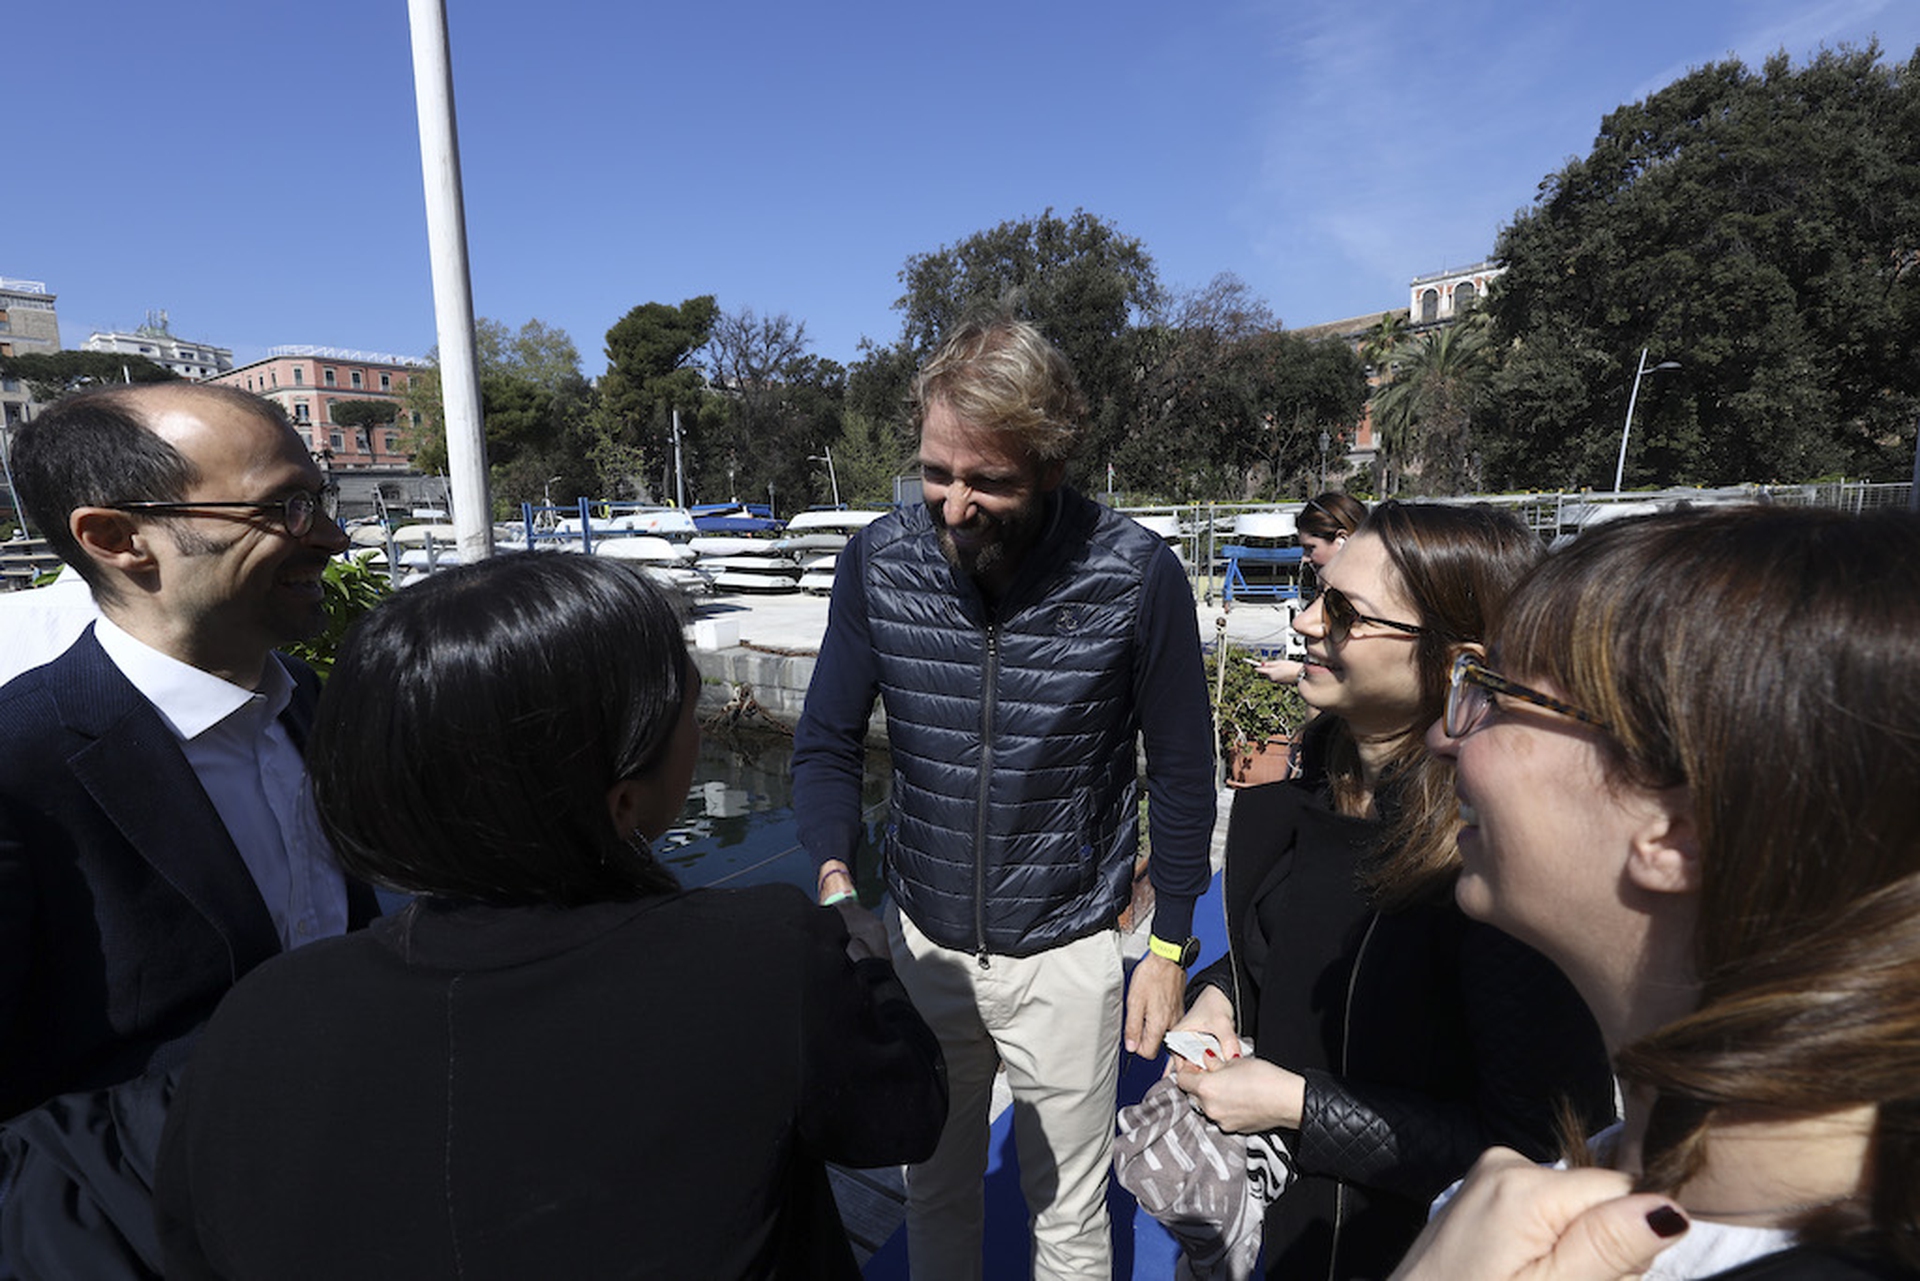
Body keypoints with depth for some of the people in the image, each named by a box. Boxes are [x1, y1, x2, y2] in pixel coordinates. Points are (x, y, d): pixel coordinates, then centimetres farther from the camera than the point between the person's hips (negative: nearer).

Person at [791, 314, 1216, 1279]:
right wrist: (835, 874, -19)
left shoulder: (1135, 575, -19)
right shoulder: (878, 560, -12)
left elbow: (1180, 772, -7)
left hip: (1065, 954, -2)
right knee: (935, 1190, 25)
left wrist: (1169, 948, -2)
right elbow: (827, 744, -2)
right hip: (921, 938, 3)